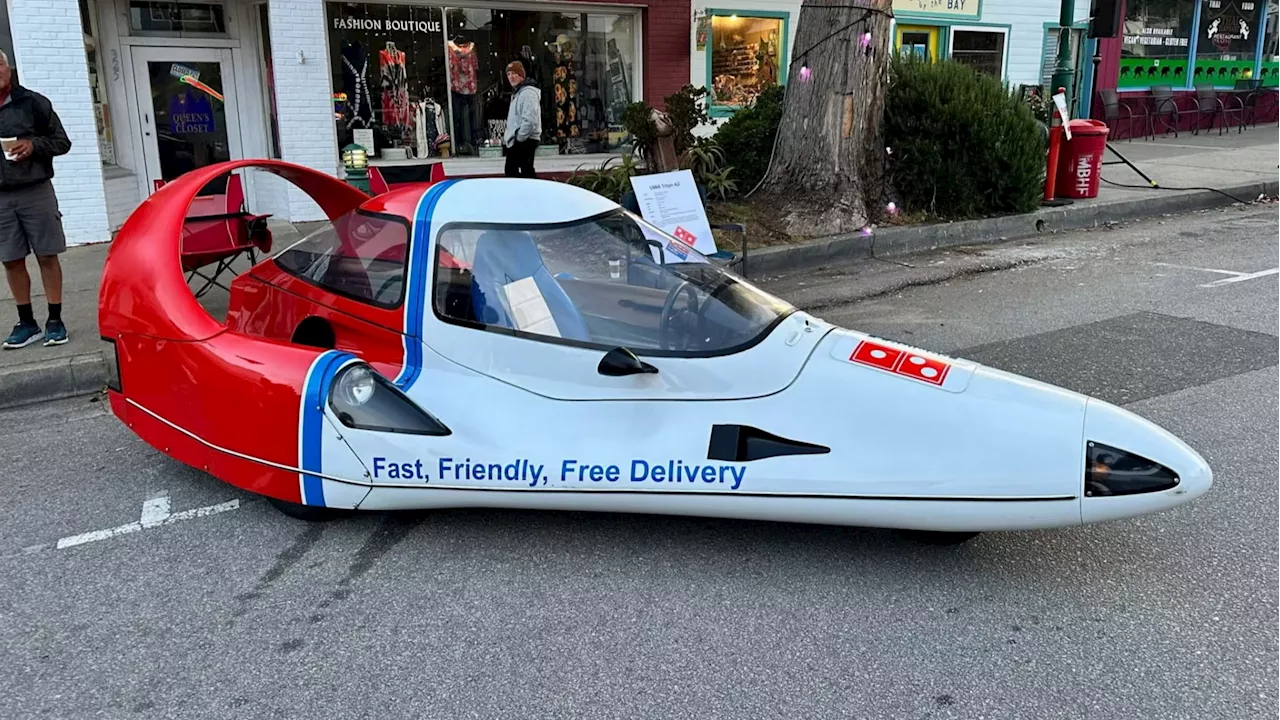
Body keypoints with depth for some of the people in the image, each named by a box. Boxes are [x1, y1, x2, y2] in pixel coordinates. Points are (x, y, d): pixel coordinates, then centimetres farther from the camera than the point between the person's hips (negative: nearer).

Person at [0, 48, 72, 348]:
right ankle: (26, 323, 17)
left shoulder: (33, 103, 0)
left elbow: (62, 142, 4)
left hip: (35, 191, -2)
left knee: (47, 256, 3)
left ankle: (55, 321, 12)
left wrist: (34, 145, -13)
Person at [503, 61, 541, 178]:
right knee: (511, 170, 16)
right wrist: (508, 136, 17)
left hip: (525, 141, -11)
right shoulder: (517, 92, 18)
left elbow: (530, 120, -26)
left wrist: (519, 138, -19)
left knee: (527, 173, -10)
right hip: (516, 141, 11)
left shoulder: (528, 92, -16)